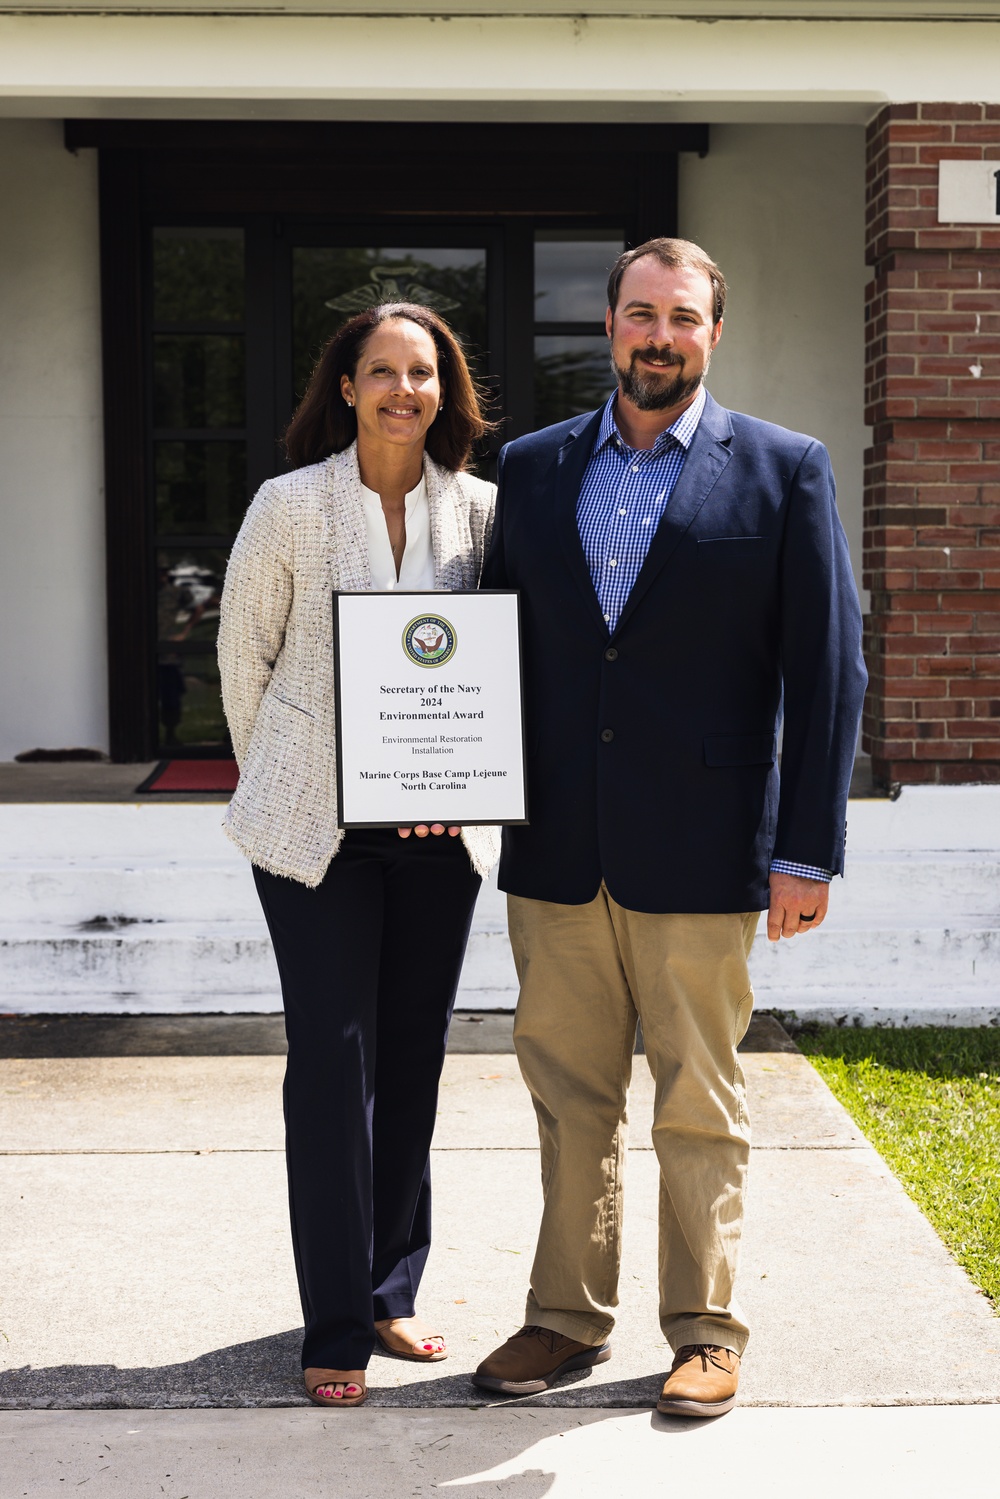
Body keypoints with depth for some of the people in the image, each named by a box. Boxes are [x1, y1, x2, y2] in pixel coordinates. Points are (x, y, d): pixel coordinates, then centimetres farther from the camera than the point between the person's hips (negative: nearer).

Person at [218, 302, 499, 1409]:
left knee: (414, 1057, 10)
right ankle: (336, 1327, 8)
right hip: (316, 824, -3)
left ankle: (390, 1293, 25)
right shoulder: (291, 505, -5)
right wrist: (277, 784, 7)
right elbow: (243, 655, 4)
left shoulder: (479, 508, 3)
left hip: (439, 823, 3)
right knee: (334, 1060, -3)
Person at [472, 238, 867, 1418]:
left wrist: (808, 851, -7)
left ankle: (706, 1331, 22)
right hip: (554, 849, 3)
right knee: (568, 1099, 12)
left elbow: (828, 669, -3)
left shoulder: (784, 471, 0)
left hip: (700, 855, -3)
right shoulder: (532, 468, 10)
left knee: (699, 1109, 8)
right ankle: (568, 1317, 26)